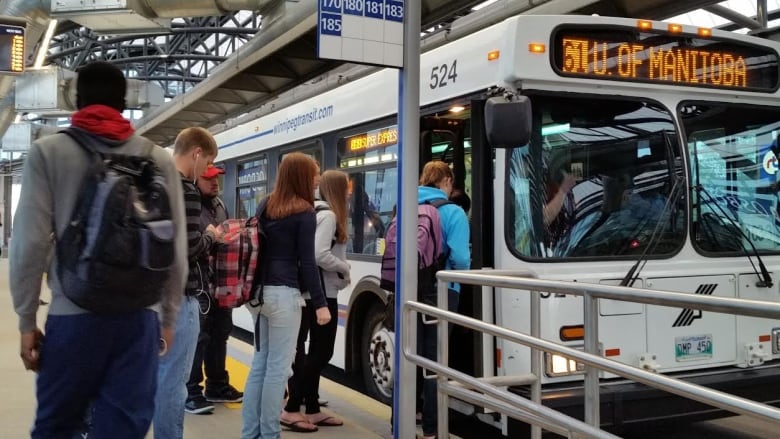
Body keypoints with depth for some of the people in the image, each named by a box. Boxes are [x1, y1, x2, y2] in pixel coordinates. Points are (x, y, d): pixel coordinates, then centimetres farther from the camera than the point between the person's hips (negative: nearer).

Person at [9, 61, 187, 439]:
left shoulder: (47, 152, 2)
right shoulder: (159, 159, 7)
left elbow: (30, 241, -4)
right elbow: (176, 249, 4)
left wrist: (26, 320, 4)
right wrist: (168, 318, 14)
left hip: (73, 313, -1)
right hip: (141, 315, 2)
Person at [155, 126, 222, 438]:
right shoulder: (185, 190, -16)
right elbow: (189, 247, -22)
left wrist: (205, 238, 14)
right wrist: (210, 236, -3)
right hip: (178, 295, -9)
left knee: (159, 375, 16)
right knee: (173, 380, -2)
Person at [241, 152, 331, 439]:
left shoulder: (266, 207, 12)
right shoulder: (304, 212, -9)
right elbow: (307, 262, -11)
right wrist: (320, 303, -9)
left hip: (262, 291, 7)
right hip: (284, 294, -7)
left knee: (260, 363, 12)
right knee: (278, 367, -1)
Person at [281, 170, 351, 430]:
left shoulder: (320, 213, 15)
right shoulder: (328, 215, -14)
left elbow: (319, 251, 11)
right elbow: (320, 255, -23)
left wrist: (340, 272, 2)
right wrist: (345, 268, -9)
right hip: (321, 293, -10)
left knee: (317, 351, 12)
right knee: (321, 351, -4)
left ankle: (312, 409, 18)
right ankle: (291, 409, -1)